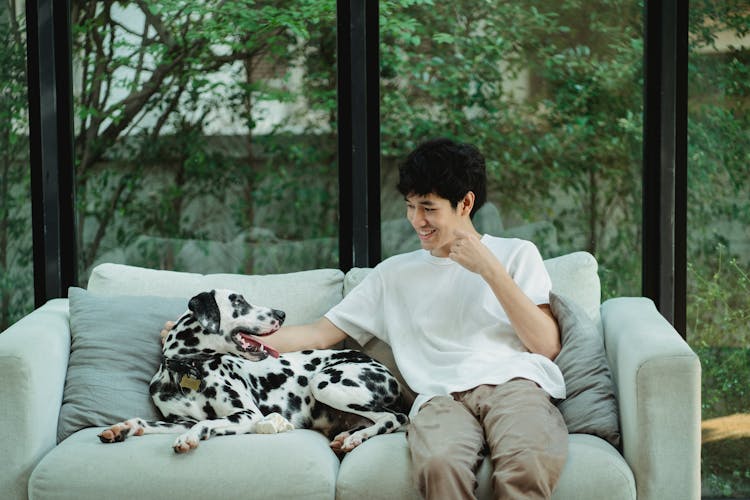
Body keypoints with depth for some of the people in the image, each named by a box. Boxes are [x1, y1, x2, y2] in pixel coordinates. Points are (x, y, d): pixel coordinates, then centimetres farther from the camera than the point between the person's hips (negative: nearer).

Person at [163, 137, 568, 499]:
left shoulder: (516, 254, 19)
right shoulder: (395, 273, 27)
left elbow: (546, 345, 7)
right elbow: (321, 333, 25)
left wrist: (489, 269, 1)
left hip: (514, 382, -1)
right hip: (443, 396, 2)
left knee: (526, 463, -42)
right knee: (438, 463, -40)